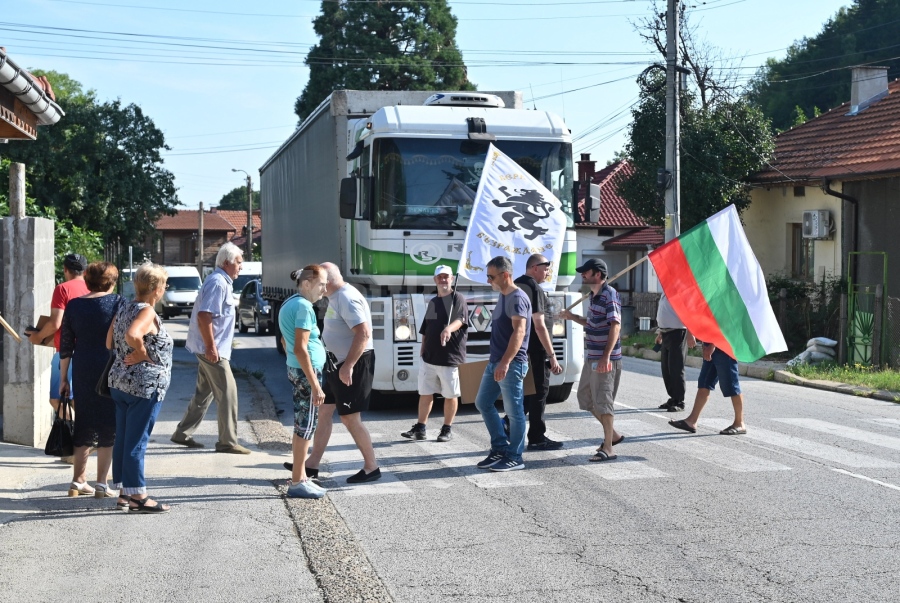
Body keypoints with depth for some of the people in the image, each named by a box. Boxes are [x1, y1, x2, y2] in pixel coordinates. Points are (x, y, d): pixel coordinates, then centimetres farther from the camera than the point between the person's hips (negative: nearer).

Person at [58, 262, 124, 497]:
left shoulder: (74, 305, 6)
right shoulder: (117, 303, -4)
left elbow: (65, 346, 8)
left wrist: (63, 378, 13)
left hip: (83, 372, 4)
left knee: (84, 423, 14)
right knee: (108, 425, 3)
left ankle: (78, 481, 17)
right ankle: (101, 484, 3)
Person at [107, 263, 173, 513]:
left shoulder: (124, 308, 10)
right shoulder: (147, 312, -16)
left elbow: (109, 343, 12)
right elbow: (132, 335, -34)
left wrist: (128, 354, 8)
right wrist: (143, 354, -19)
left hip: (120, 382, 9)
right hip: (144, 384, -9)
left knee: (123, 438, 13)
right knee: (137, 441, -4)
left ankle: (123, 492, 21)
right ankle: (137, 496, 1)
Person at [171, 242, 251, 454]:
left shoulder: (222, 282, 15)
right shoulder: (218, 283, -17)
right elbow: (204, 316, -24)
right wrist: (211, 347, -24)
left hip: (212, 348, 10)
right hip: (212, 349, -10)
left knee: (204, 393, 16)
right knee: (228, 393, -6)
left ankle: (183, 434, 23)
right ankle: (227, 441, -2)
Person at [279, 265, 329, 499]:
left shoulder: (290, 303, 12)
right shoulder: (303, 307, -17)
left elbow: (285, 341, 22)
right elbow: (300, 349, -22)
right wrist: (315, 385, -22)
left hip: (295, 370, 10)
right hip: (307, 372, -10)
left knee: (302, 426, 14)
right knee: (306, 427, -4)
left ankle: (300, 478, 21)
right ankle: (297, 483, 0)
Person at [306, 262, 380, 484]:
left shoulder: (347, 299, -20)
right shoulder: (336, 297, 11)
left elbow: (364, 333, -28)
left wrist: (348, 366, -28)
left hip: (354, 364, -10)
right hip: (337, 363, 10)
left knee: (350, 418, -4)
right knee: (324, 412, 12)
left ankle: (371, 468, 7)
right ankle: (312, 465, 20)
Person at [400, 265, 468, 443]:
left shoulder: (458, 298, -4)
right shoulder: (432, 302, 16)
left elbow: (460, 320, -22)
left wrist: (449, 328, -42)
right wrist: (423, 348, 17)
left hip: (449, 357, -6)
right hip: (429, 356, 6)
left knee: (450, 395, 3)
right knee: (425, 393, 7)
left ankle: (447, 429, 14)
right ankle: (420, 428, 12)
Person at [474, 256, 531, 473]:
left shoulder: (517, 298, -15)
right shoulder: (503, 296, 15)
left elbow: (519, 331, -25)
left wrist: (505, 362, -31)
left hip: (511, 364, -10)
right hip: (495, 362, 10)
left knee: (514, 411, -2)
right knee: (482, 403, 14)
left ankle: (514, 458, 6)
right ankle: (500, 448, 22)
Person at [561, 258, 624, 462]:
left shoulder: (609, 294, -15)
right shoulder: (594, 295, 14)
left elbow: (615, 325, -23)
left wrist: (606, 356, -29)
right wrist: (573, 317, 17)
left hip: (605, 359, -10)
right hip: (592, 357, 10)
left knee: (602, 402, -6)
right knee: (585, 398, 15)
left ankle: (608, 449, 1)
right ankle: (613, 434, 29)